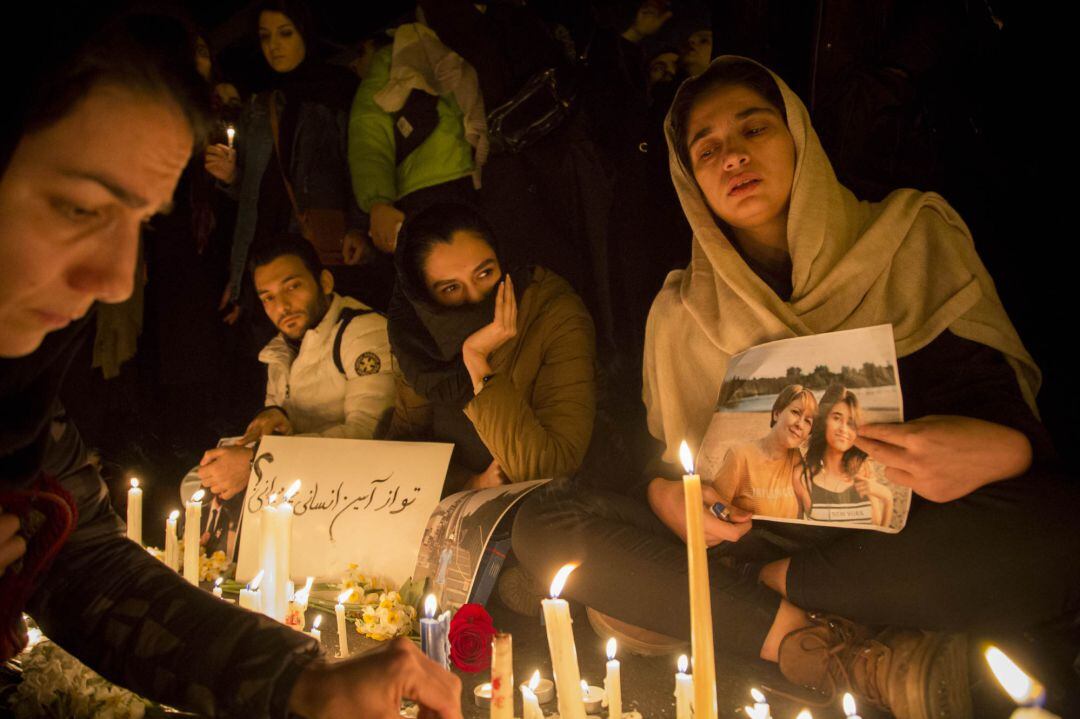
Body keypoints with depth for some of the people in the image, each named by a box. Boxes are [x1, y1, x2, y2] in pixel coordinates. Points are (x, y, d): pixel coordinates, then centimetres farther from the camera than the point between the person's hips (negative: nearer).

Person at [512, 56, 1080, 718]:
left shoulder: (915, 234, 4)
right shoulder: (681, 312, 10)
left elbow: (998, 392, 0)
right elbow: (663, 458, 12)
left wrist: (1003, 449, -25)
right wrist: (664, 495, -13)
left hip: (897, 538, -2)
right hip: (755, 533, 3)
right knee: (544, 523, -17)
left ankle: (760, 588, -18)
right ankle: (856, 659, -23)